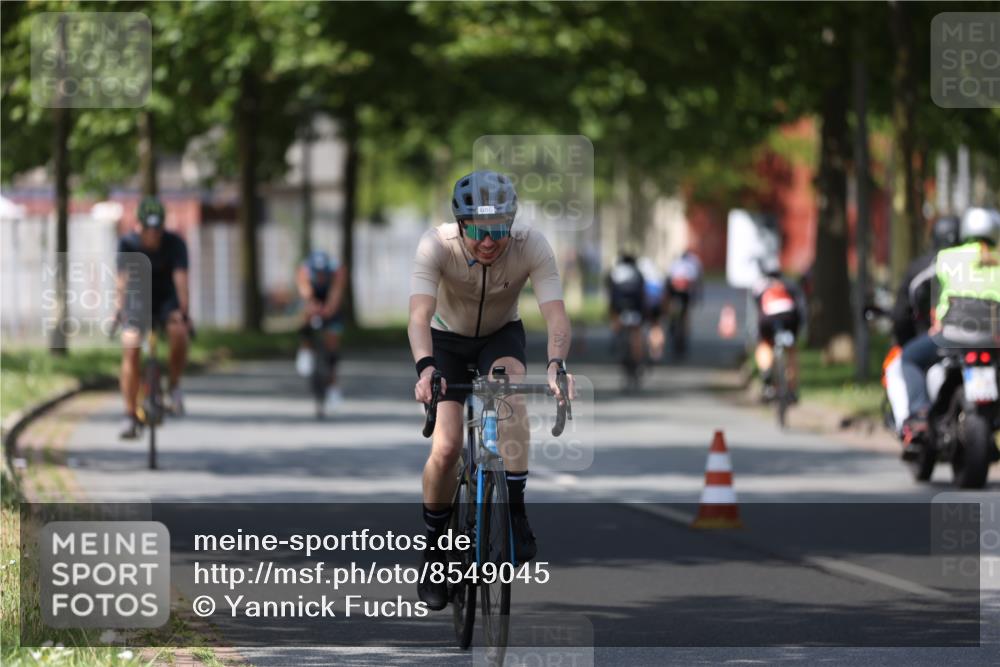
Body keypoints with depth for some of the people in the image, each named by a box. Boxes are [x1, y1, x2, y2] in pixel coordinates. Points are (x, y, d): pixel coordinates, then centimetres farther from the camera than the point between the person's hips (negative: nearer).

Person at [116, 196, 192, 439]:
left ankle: (174, 385, -7)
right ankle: (130, 416, -14)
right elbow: (123, 278, -25)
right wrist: (121, 308, -39)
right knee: (130, 349, -19)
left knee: (179, 332, -32)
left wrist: (183, 310, -40)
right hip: (138, 299, 0)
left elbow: (180, 277, -28)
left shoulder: (175, 244, -17)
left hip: (166, 300, 0)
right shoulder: (128, 244, -15)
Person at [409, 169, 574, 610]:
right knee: (446, 447, -16)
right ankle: (434, 547, 8)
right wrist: (425, 368, -59)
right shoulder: (436, 245, -31)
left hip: (502, 335, 1)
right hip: (448, 339, 0)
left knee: (510, 387, -34)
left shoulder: (531, 246, -29)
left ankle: (515, 514, -27)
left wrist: (556, 365, -54)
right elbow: (419, 316, -41)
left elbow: (556, 315, -35)